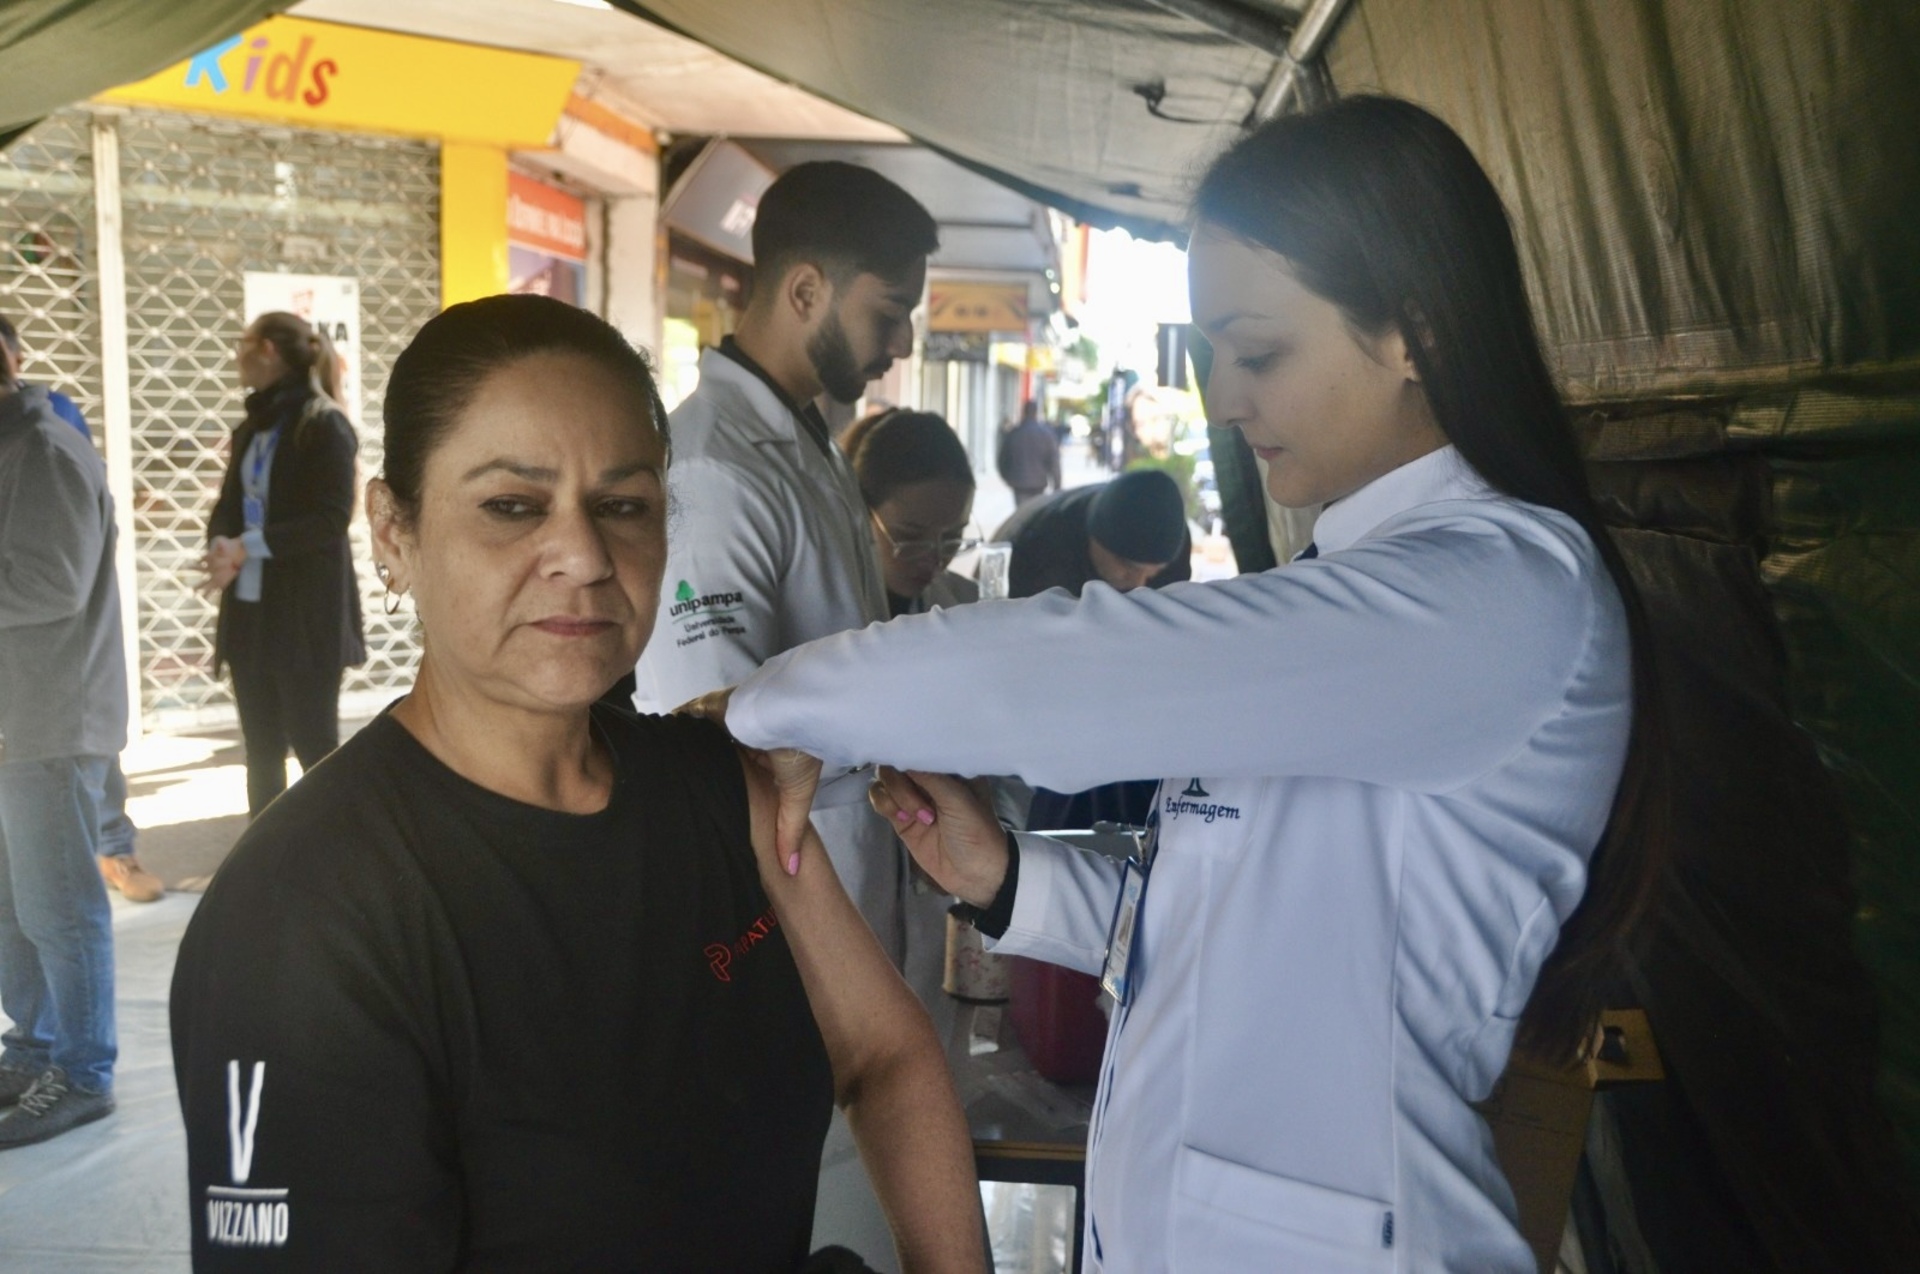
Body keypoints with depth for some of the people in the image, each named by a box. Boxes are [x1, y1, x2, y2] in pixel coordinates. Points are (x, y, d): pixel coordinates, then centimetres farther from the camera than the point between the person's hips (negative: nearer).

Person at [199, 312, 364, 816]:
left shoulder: (325, 425, -9)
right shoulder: (251, 428, 16)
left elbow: (332, 518, -17)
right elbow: (229, 505, 13)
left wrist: (248, 546, -21)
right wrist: (222, 546, -9)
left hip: (308, 615, -8)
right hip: (251, 611, 8)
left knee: (315, 747, -1)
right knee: (261, 751, 12)